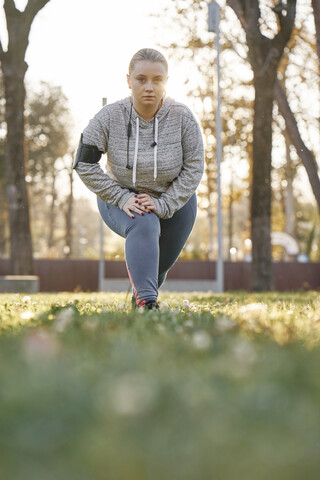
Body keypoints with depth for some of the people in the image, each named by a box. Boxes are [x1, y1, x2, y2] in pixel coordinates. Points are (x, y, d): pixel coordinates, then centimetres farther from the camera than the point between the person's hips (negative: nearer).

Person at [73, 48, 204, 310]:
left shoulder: (183, 117, -21)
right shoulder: (109, 117, -22)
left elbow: (194, 168, -15)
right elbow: (84, 164, -15)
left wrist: (163, 204, -24)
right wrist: (121, 198, -22)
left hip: (174, 201, 2)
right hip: (122, 198, -2)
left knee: (161, 263, 15)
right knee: (143, 225, -35)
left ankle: (140, 295, 49)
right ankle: (146, 301, -38)